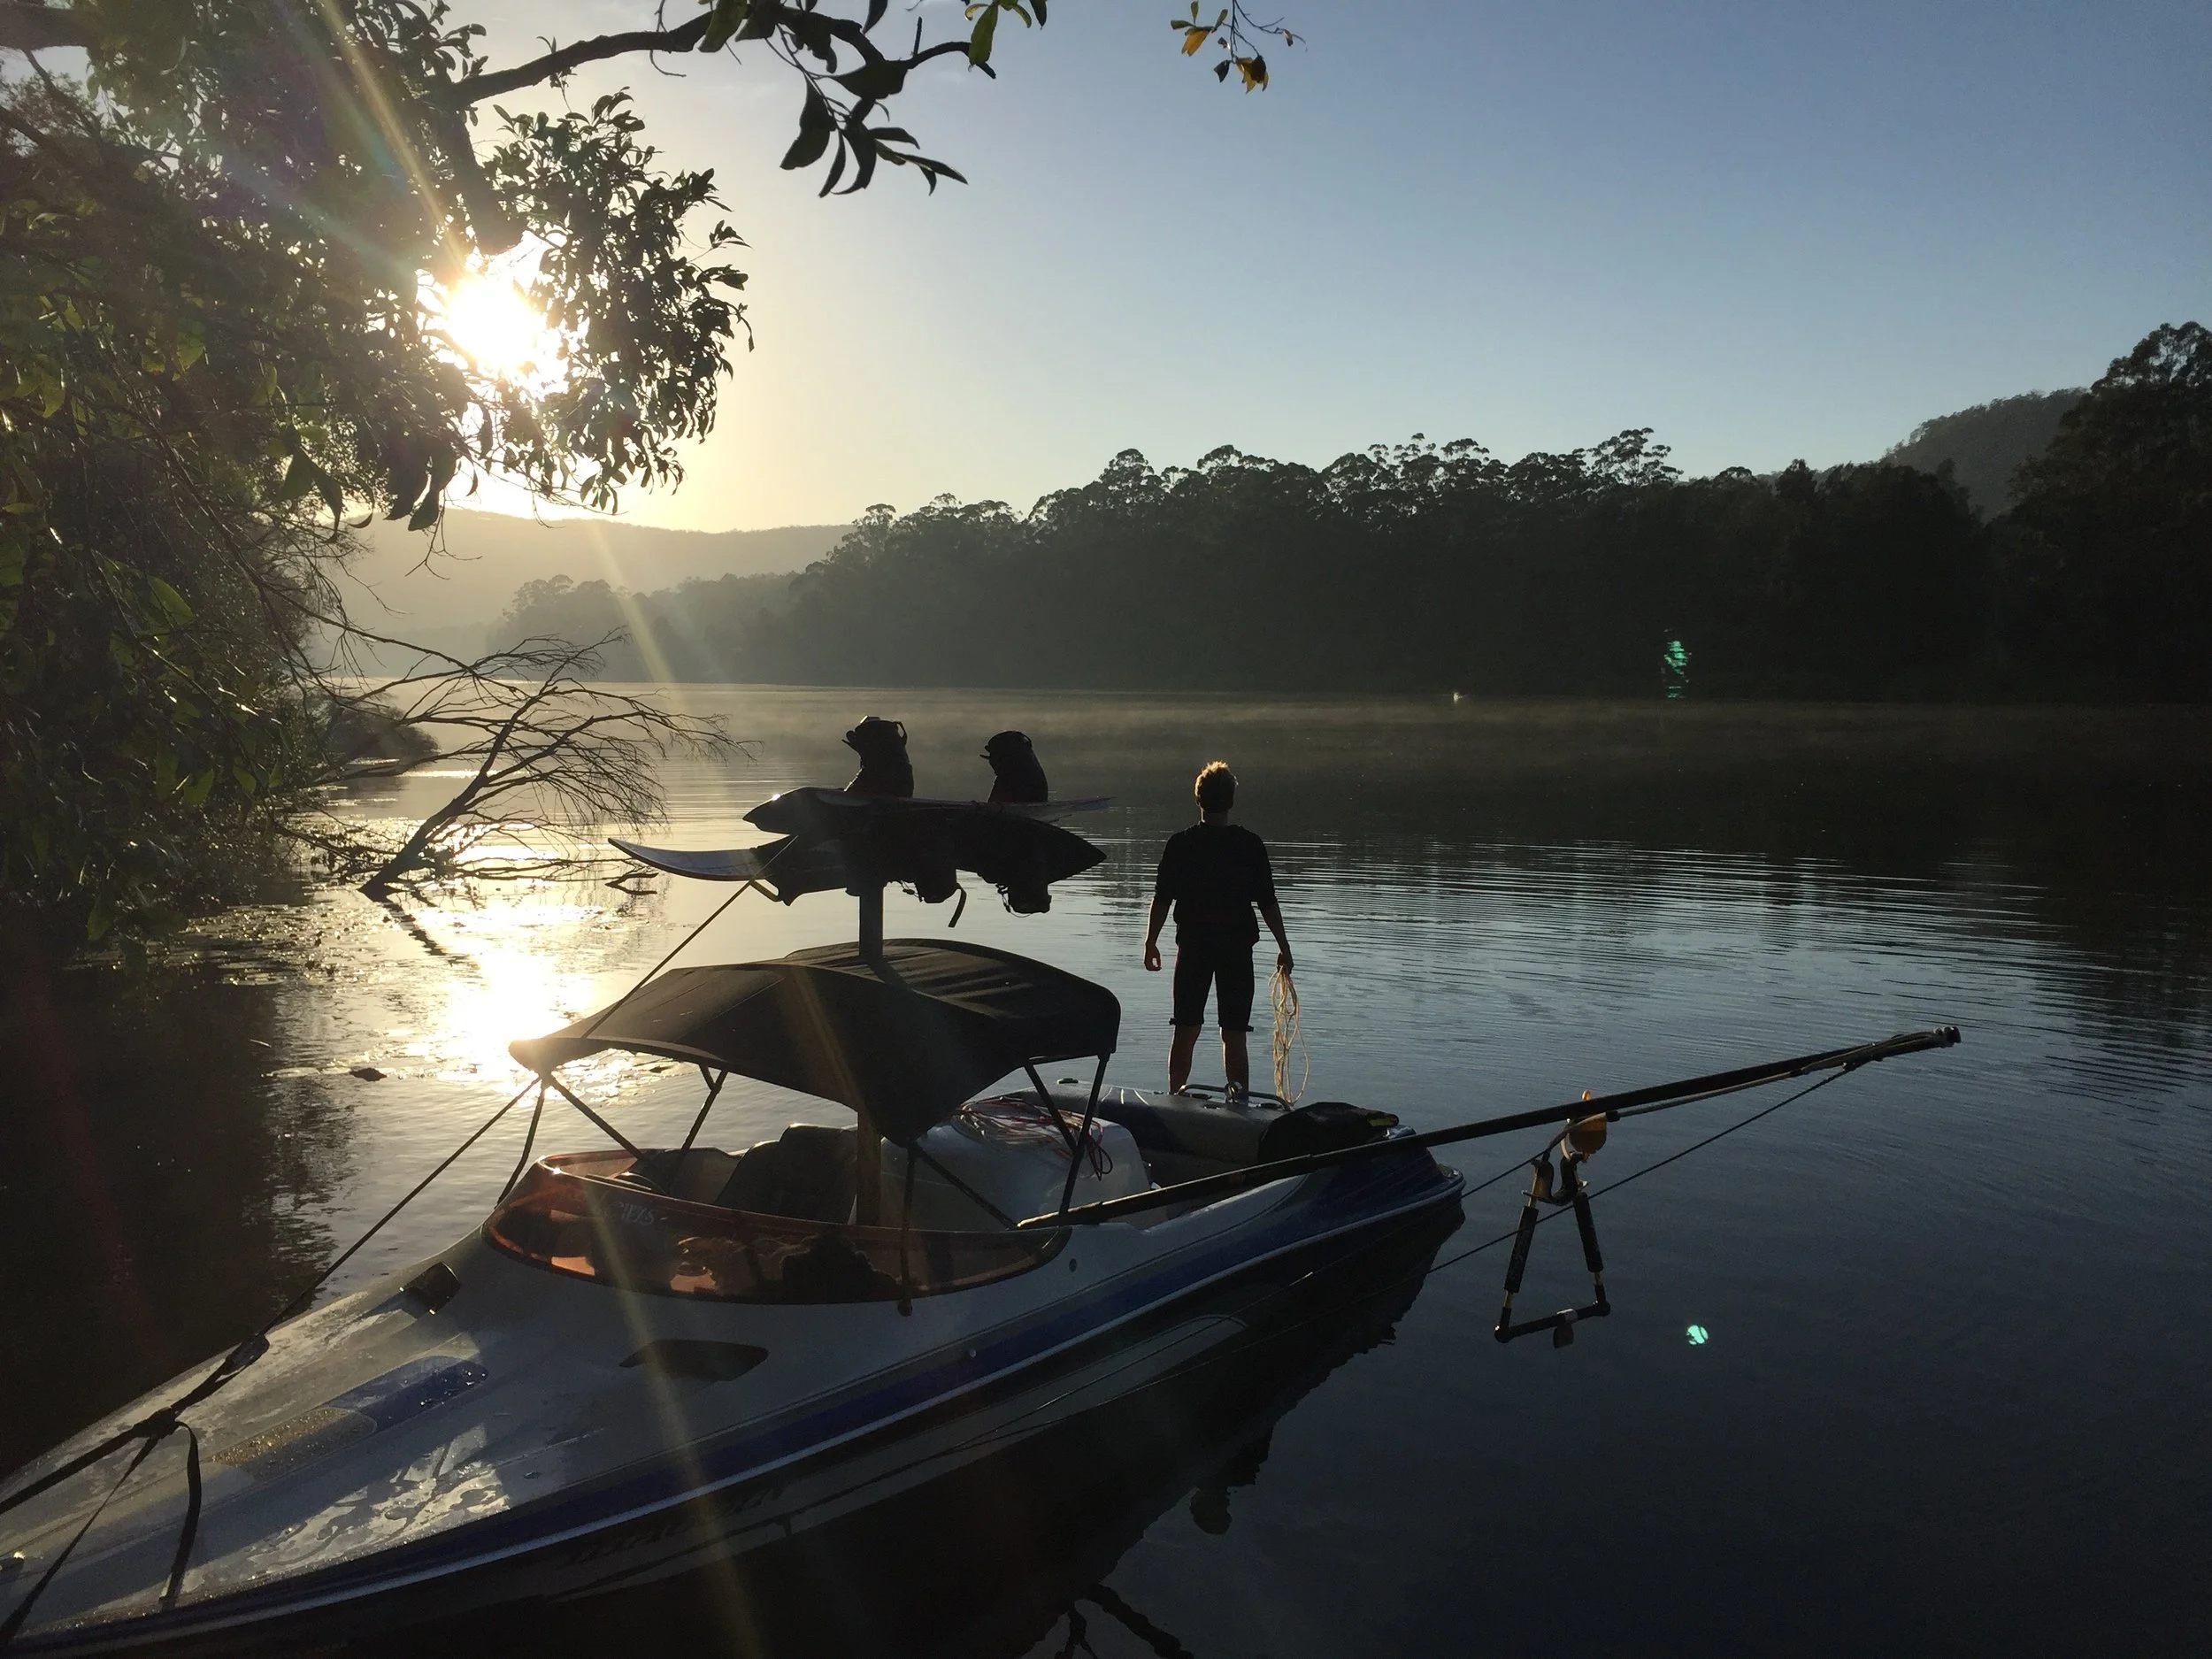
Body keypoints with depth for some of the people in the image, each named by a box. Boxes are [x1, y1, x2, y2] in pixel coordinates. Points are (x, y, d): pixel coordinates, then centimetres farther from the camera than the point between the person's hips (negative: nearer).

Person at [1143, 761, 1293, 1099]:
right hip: (1237, 947, -1)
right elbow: (1268, 902, -4)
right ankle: (1239, 1102, 2)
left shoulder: (1180, 844, -4)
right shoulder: (1250, 845, -6)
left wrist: (1151, 942, 11)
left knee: (1186, 1032, 10)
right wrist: (1283, 946, 6)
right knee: (1234, 1034, 4)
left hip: (1193, 947, 1)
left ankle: (1174, 1100, 13)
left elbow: (1162, 899, -1)